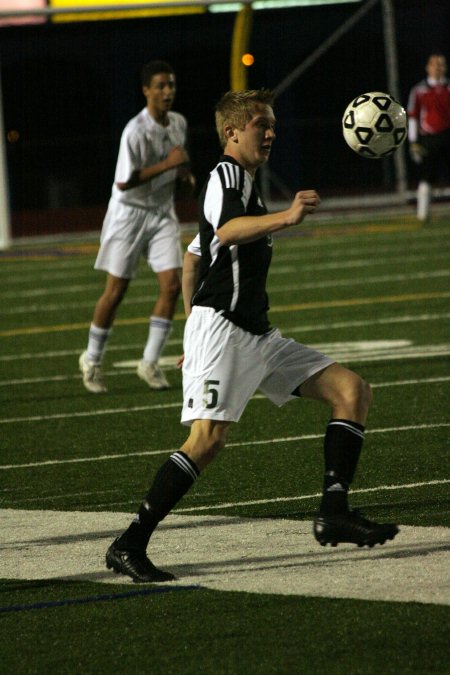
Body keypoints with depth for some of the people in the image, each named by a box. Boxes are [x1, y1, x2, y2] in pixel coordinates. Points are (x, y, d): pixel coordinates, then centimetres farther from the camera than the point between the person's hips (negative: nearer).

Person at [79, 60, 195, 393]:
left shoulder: (179, 123, 2)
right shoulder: (136, 131, -21)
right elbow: (124, 182, -24)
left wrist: (185, 175, 1)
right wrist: (167, 164, -26)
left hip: (163, 214, 6)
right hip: (130, 214, -6)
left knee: (172, 284, -9)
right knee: (116, 290, 2)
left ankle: (150, 362, 2)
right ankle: (92, 360, 21)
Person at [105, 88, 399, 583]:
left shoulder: (245, 186, 25)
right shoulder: (226, 175, -5)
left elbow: (192, 256, 32)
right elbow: (226, 230, -28)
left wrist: (194, 324, 34)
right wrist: (286, 218, -44)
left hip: (257, 335, 10)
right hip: (220, 326, -10)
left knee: (352, 391, 1)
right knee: (209, 436, -23)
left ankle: (333, 514, -6)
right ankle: (129, 546, -19)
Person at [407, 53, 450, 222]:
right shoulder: (419, 91, 4)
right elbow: (412, 117, 4)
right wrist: (414, 143, -2)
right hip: (429, 138, -2)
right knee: (425, 178, -4)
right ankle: (423, 213, 2)